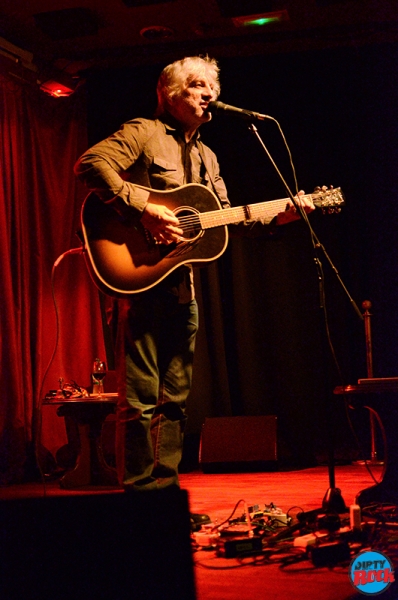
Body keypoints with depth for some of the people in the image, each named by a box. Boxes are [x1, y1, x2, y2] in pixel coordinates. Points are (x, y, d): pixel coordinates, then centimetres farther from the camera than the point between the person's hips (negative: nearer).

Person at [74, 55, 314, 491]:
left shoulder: (207, 157, 22)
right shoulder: (143, 133, -2)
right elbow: (91, 163, -17)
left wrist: (276, 216, 8)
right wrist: (142, 209, -24)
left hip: (182, 287, 8)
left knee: (176, 399, 11)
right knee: (141, 397, -7)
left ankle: (167, 483, 19)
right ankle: (139, 488, 3)